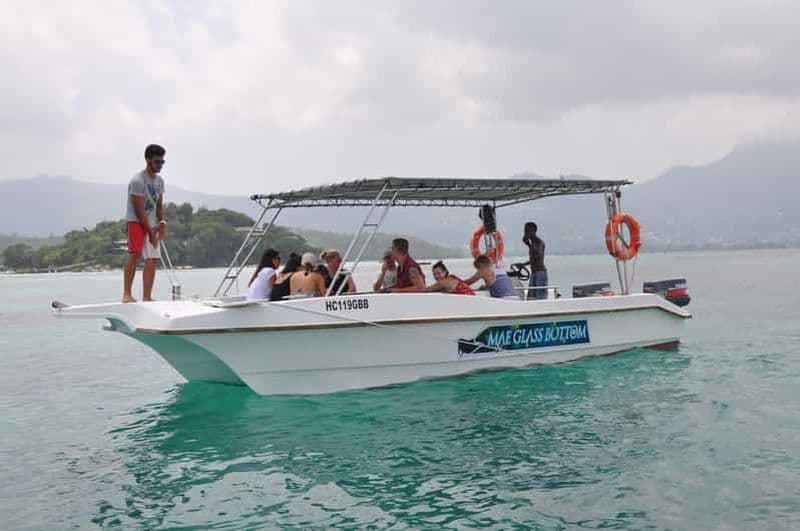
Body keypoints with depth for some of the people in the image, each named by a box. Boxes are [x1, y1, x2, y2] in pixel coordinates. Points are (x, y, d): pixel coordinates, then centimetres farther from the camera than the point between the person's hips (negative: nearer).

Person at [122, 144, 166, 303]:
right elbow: (139, 210, -17)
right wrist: (151, 233, -16)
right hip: (135, 222, -8)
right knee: (135, 252, -24)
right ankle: (127, 294, -26)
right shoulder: (137, 180, -15)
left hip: (151, 224, 8)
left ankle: (147, 297, 5)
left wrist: (162, 223, -1)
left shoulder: (159, 180, 10)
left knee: (153, 259, 1)